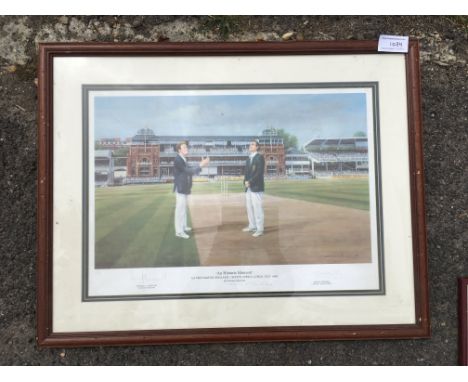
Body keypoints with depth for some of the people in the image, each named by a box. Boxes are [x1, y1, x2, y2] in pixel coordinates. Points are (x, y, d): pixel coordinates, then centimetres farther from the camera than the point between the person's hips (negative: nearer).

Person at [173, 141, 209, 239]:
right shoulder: (178, 159, -17)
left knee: (183, 208, 18)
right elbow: (188, 171, -22)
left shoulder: (183, 160, 14)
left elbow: (190, 171, 13)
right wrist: (201, 165, -20)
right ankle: (179, 231, -4)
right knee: (180, 209, -8)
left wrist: (201, 164, 4)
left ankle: (183, 226, 31)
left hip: (184, 188, 10)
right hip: (180, 188, -10)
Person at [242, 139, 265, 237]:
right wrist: (245, 182, -2)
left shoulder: (260, 157, -5)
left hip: (256, 187, -8)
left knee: (257, 208, -7)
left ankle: (259, 229, -2)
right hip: (248, 188, 8)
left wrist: (250, 182, -16)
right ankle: (252, 226, 24)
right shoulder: (248, 159, 19)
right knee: (249, 208, 12)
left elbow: (259, 172, -15)